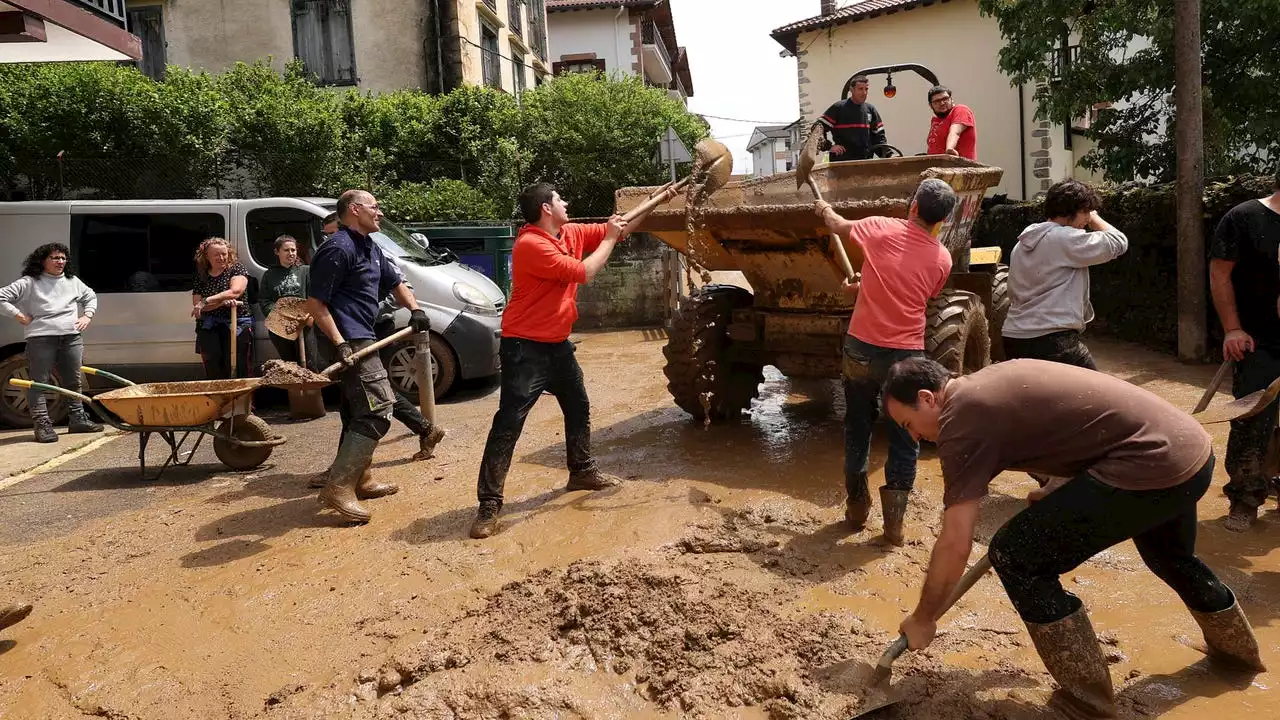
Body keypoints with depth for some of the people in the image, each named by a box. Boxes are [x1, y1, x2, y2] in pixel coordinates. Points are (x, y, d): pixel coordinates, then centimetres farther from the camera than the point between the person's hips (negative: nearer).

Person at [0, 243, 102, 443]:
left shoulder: (73, 281, 17)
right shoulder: (29, 283, 1)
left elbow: (91, 297, 32)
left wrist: (87, 316, 17)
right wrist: (20, 316, -6)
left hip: (72, 337, 5)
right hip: (41, 338, -5)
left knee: (73, 381, 12)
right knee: (39, 382, -5)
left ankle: (78, 419, 21)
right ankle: (42, 425, -4)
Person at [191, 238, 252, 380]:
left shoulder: (236, 269, 3)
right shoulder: (201, 276, 13)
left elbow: (235, 291, -15)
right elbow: (197, 306, 3)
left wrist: (205, 301, -17)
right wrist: (222, 301, -15)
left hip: (237, 324, -3)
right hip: (208, 327, 3)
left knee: (239, 369, -9)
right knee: (213, 372, -4)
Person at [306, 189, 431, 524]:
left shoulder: (369, 248, 16)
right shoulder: (338, 248, -14)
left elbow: (394, 282, 27)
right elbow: (315, 301, -17)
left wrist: (414, 309, 9)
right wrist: (339, 343, -25)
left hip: (359, 338, 11)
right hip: (347, 340, -11)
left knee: (358, 411, 17)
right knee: (378, 409, -15)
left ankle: (360, 479, 29)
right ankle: (339, 487, -14)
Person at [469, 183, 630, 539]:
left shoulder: (571, 233, 6)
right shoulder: (531, 245, -21)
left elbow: (618, 229, 14)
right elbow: (583, 272, -22)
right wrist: (609, 238, -10)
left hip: (558, 344, 10)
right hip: (525, 348, -9)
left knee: (579, 407, 23)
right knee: (508, 423, -10)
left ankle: (582, 471, 43)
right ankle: (489, 504, -8)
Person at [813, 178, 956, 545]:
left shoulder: (881, 229, -6)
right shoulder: (942, 259, -1)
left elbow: (838, 225, 13)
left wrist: (826, 210, 37)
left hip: (862, 349, 0)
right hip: (907, 355, 0)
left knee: (857, 431, 17)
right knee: (904, 440, 11)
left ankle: (856, 509, 28)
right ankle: (894, 522, 12)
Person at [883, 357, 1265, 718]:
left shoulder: (962, 418, -13)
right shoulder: (988, 381, 13)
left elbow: (955, 545, -13)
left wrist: (923, 619, -1)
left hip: (1152, 465, -10)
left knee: (1016, 556, -5)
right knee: (1170, 556, 37)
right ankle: (1238, 649, 64)